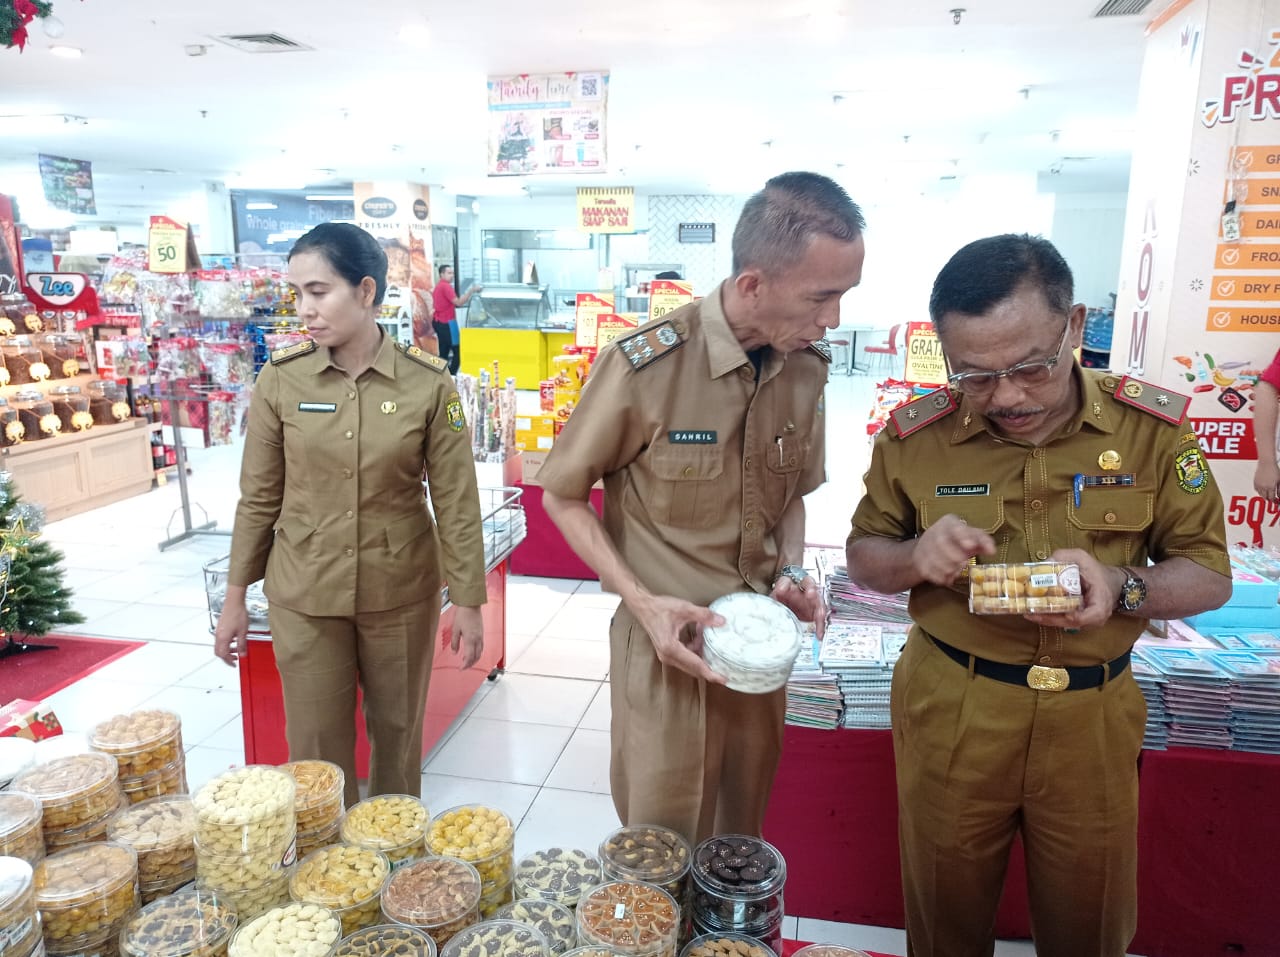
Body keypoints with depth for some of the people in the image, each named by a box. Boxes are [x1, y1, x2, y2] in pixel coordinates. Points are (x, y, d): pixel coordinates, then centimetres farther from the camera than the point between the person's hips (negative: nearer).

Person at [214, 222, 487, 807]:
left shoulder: (428, 384, -10)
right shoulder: (280, 380, -6)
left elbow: (456, 500, -5)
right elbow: (258, 497, 2)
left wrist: (467, 602, -4)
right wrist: (235, 598, 5)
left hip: (402, 593, 0)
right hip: (304, 595, 1)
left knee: (397, 734, 16)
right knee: (315, 747, 9)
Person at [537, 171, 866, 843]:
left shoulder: (807, 368, -3)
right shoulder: (644, 366, -20)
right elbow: (562, 497, -8)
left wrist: (791, 572, -5)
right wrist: (642, 602, -18)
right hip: (668, 646, -5)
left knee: (741, 835, 24)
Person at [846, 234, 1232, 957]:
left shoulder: (1154, 427, -9)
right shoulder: (915, 436, -9)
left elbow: (1209, 575, -2)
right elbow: (864, 556, 3)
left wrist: (1122, 588, -24)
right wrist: (916, 557, -21)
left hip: (1092, 718, 1)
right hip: (948, 713, 0)